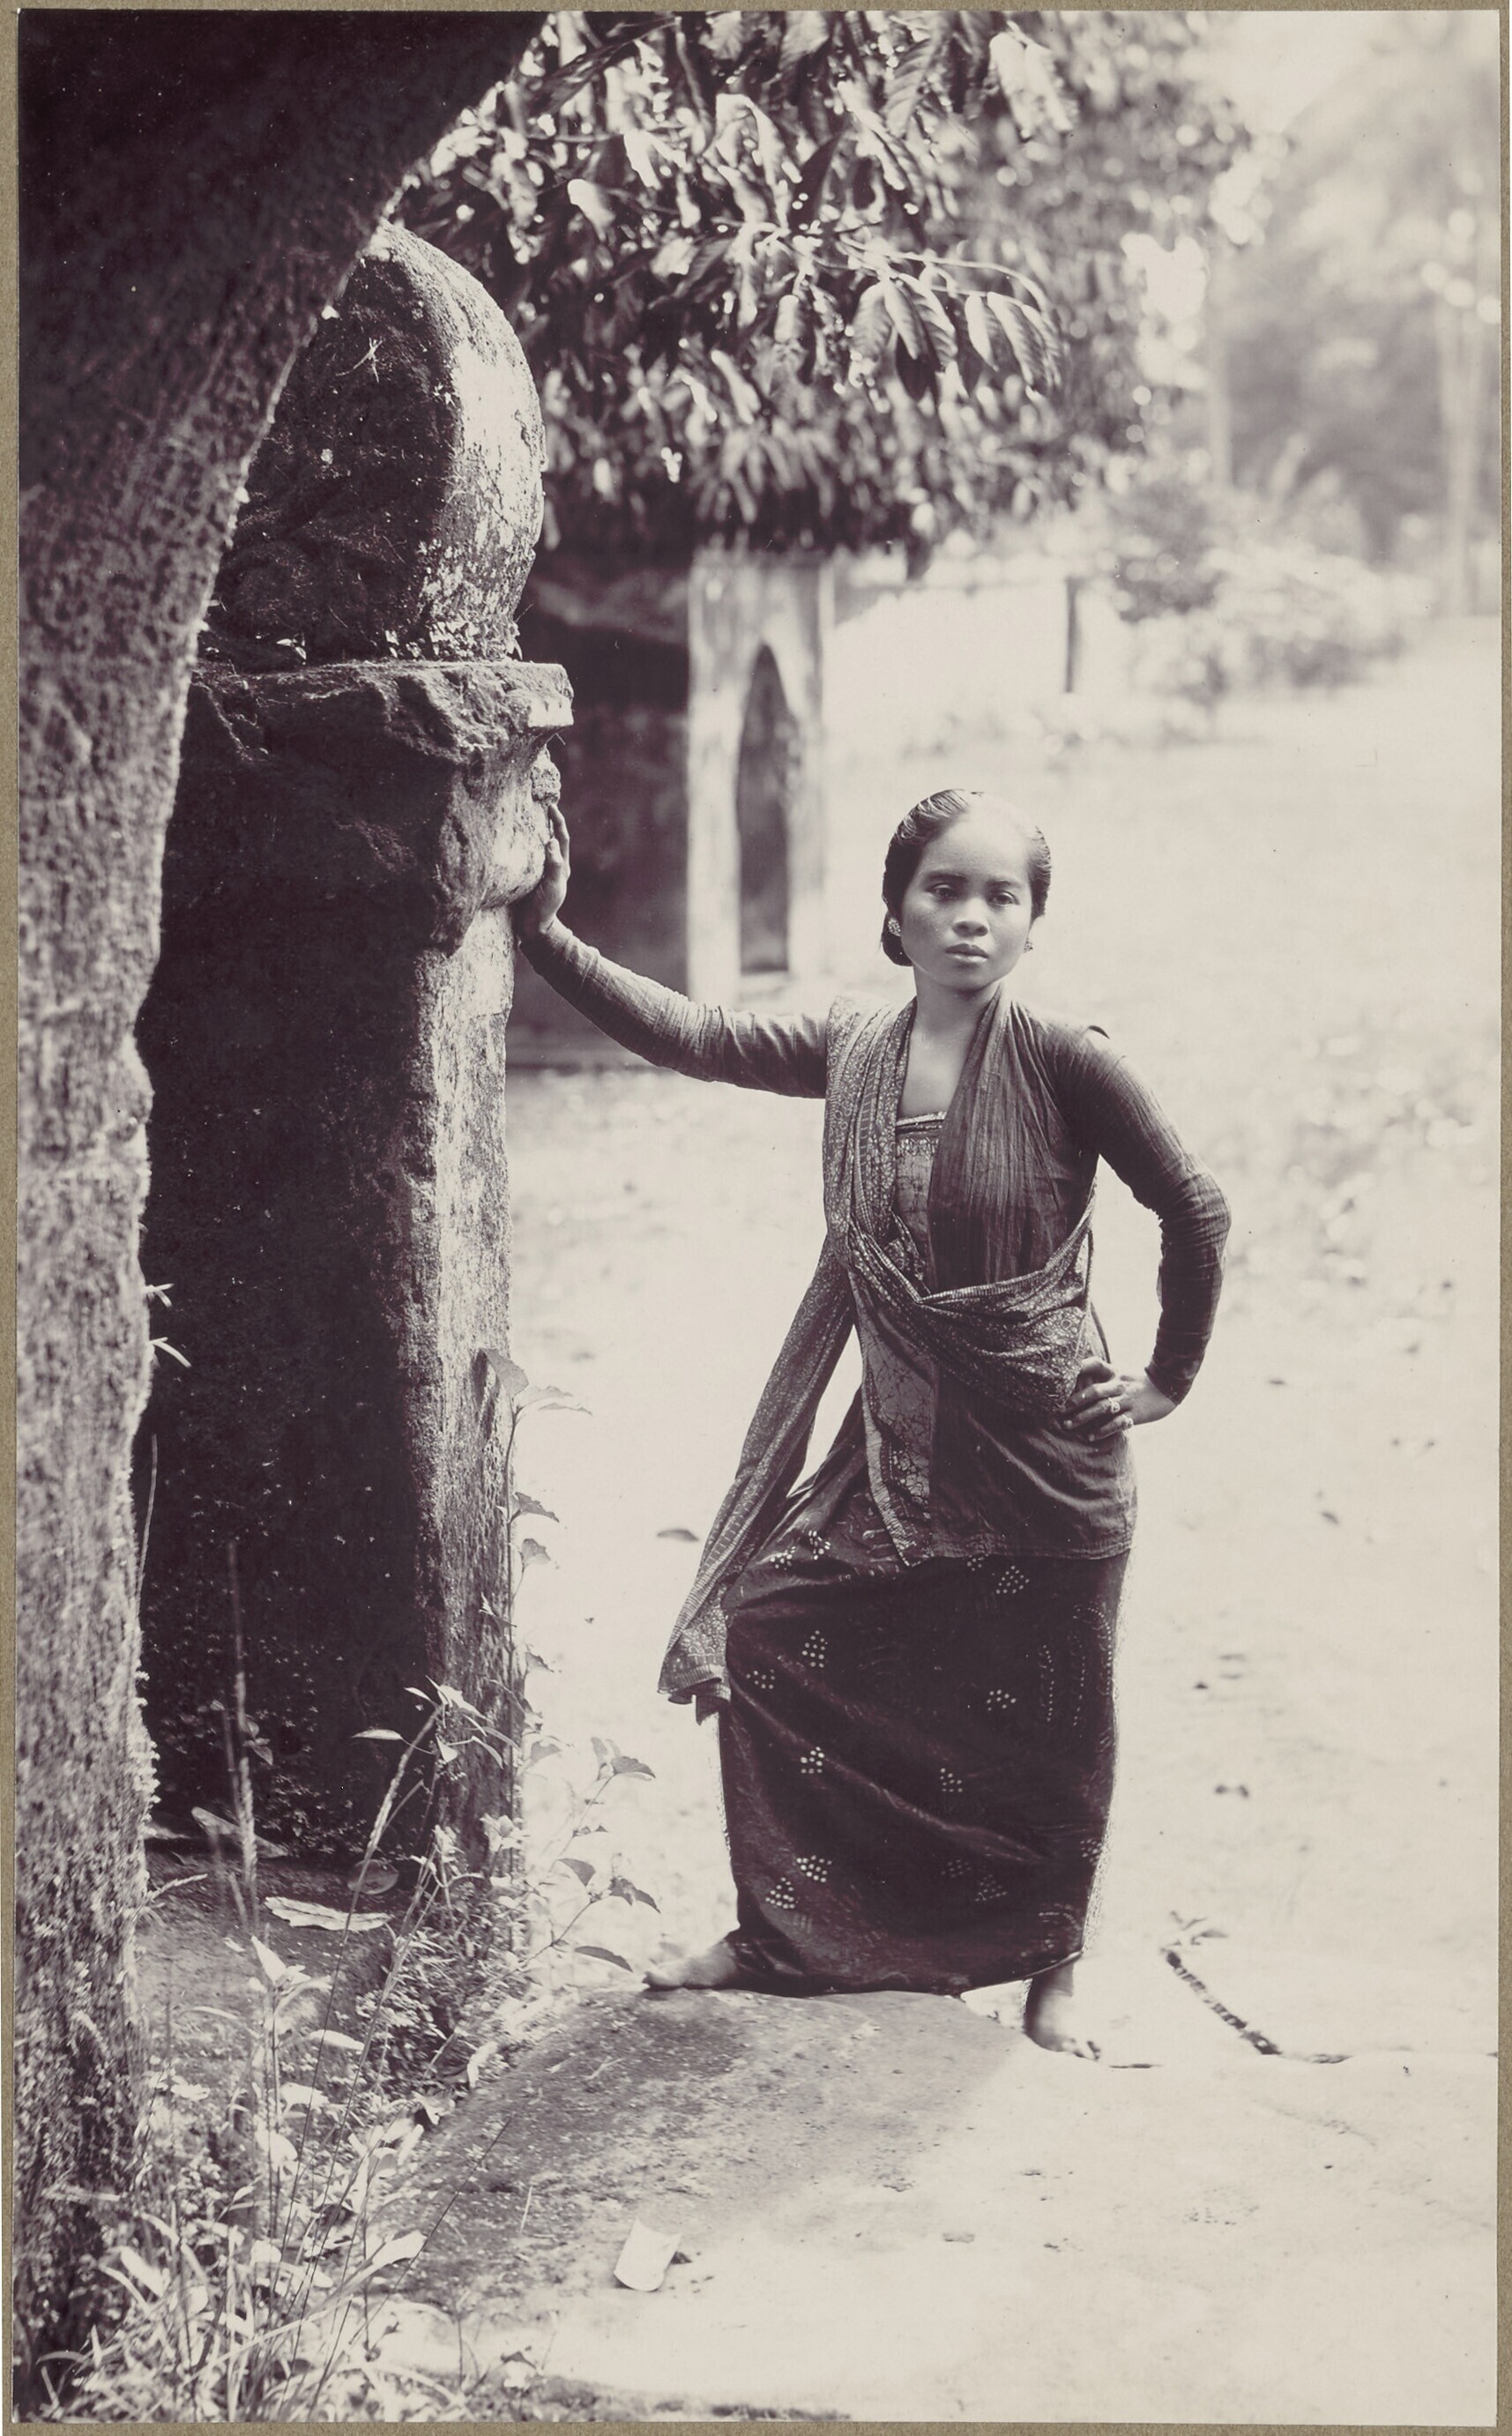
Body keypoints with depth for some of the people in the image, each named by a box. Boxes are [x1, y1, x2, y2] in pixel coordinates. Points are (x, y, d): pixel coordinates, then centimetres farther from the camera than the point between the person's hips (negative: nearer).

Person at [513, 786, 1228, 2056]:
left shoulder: (1061, 1060, -15)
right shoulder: (855, 1047, -1)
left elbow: (1194, 1208, -7)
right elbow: (692, 1034, -1)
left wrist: (1170, 1377, 0)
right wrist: (547, 937, -10)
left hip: (1047, 1453, -4)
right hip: (895, 1449, 5)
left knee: (1047, 1716, 8)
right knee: (764, 1632, 2)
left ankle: (1052, 1962, 34)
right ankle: (783, 1930, 22)